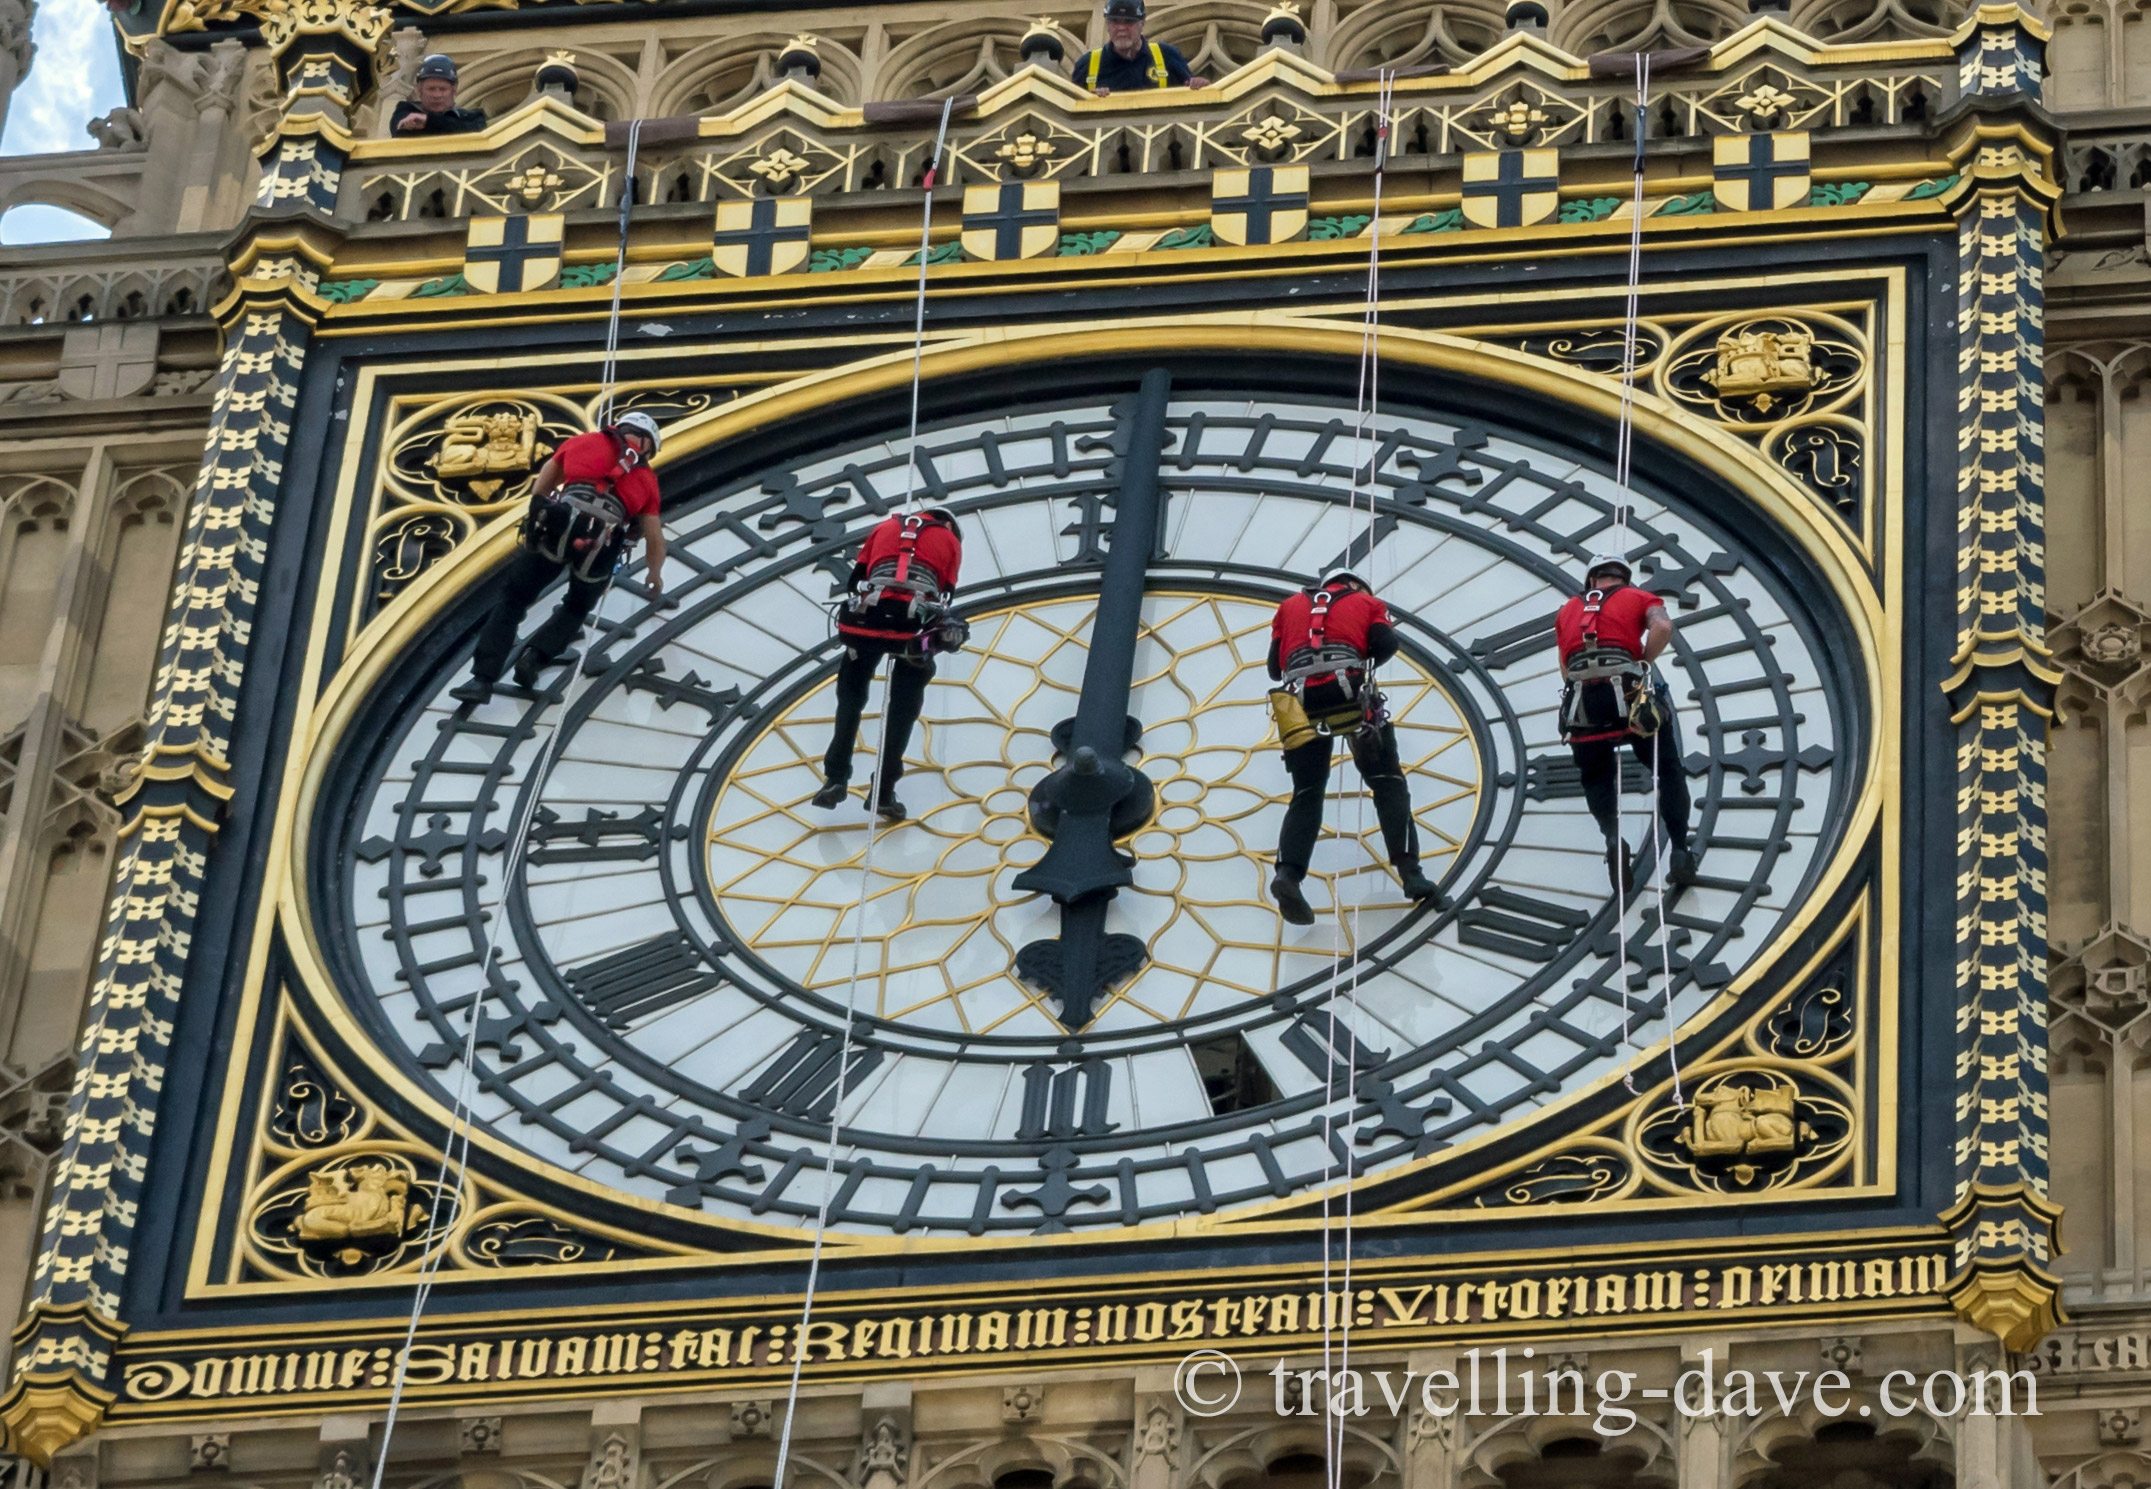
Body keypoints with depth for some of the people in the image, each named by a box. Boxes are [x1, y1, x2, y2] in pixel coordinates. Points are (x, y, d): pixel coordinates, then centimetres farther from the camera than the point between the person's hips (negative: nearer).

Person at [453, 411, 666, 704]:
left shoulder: (583, 442, 26)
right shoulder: (646, 477, 26)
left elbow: (539, 489, 34)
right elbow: (655, 541, 31)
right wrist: (655, 575, 50)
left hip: (560, 525, -1)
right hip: (604, 544, 1)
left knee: (513, 600, 9)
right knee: (577, 608, 27)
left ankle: (483, 678, -4)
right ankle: (535, 656, 4)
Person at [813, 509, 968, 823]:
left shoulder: (885, 527, 28)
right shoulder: (950, 540, 25)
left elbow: (854, 581, 22)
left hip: (868, 616, 1)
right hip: (916, 624, -1)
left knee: (851, 694, 17)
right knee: (903, 708, 11)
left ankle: (836, 779, 8)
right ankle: (884, 792, 8)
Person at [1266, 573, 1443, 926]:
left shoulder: (1291, 605, 31)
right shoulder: (1366, 603, 24)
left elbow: (1275, 666, 23)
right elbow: (1385, 643, 5)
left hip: (1299, 700, 2)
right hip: (1349, 691, -2)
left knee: (1307, 794, 10)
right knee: (1388, 783, 5)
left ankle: (1288, 874, -12)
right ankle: (1409, 872, -8)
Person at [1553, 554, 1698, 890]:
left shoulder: (1568, 610, 28)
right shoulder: (1638, 598, 18)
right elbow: (1662, 626, -4)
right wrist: (1642, 665, 4)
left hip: (1580, 700, 2)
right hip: (1627, 694, -2)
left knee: (1596, 779, 19)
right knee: (1668, 771, 13)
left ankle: (1612, 836, -8)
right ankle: (1681, 853, 3)